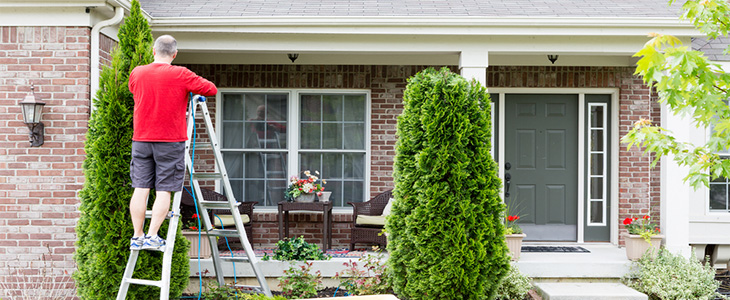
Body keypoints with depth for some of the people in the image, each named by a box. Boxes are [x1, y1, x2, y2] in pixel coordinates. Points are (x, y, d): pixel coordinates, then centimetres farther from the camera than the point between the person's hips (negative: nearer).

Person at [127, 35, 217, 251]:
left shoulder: (137, 73, 6)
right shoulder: (181, 75, -8)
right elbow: (211, 89, -3)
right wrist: (192, 87, 15)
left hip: (141, 140, 4)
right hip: (170, 141, -4)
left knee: (140, 189, 6)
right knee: (164, 191, 1)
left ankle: (137, 236, 8)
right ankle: (152, 236, -2)